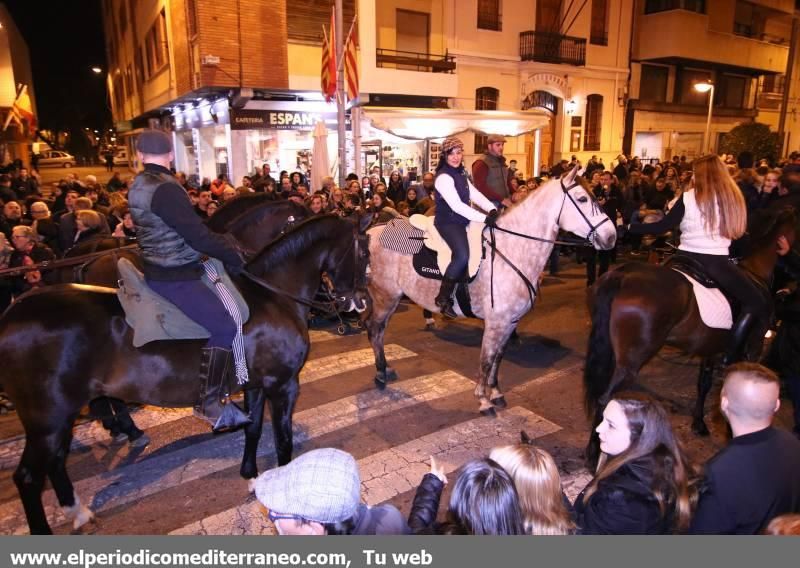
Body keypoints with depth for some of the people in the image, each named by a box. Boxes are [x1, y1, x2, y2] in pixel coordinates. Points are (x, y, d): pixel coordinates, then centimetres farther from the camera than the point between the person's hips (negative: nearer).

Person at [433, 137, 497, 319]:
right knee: (462, 255, -30)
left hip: (463, 221, 10)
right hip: (448, 223, -10)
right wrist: (484, 218, -27)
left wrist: (492, 209, -10)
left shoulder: (460, 173, 14)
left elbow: (475, 194, 8)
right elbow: (457, 206, -24)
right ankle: (443, 298, -16)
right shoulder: (444, 177, -16)